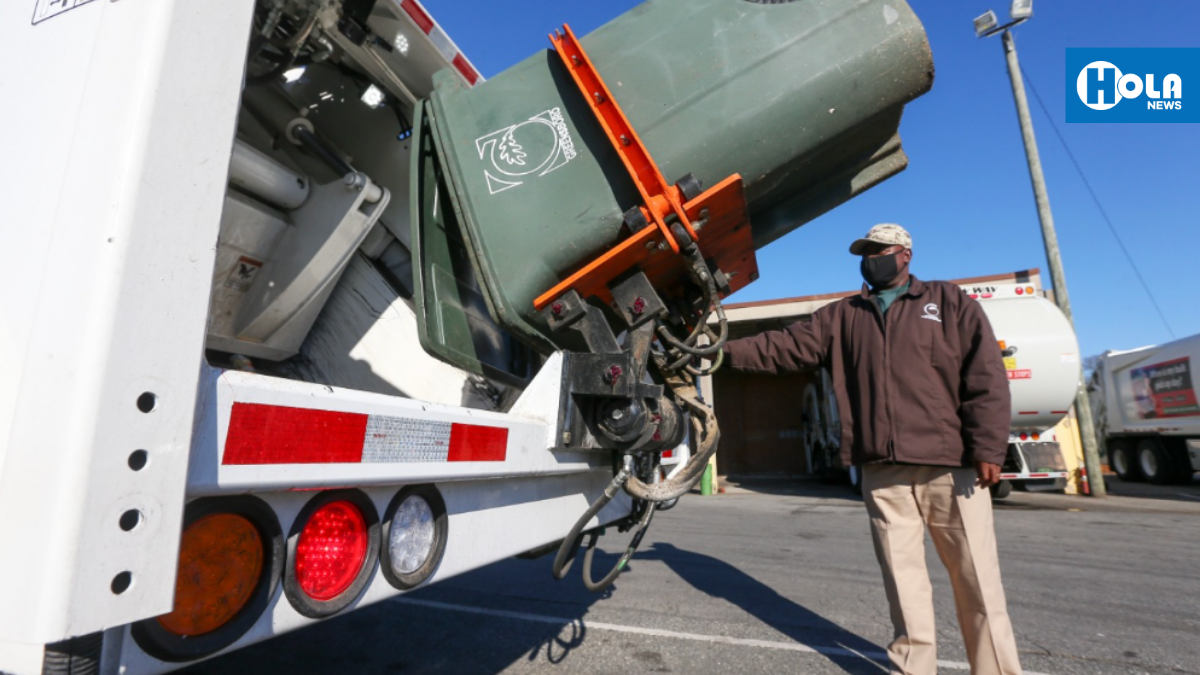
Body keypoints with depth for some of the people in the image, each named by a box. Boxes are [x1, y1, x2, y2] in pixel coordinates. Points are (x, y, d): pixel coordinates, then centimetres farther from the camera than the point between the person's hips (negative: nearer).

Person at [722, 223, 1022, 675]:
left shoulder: (949, 302, 8)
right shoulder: (841, 317, 15)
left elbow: (986, 375, 0)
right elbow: (786, 347, 7)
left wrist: (987, 448, -9)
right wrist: (726, 351, -5)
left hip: (951, 466, -2)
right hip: (883, 472, 2)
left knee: (976, 578, 6)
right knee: (903, 579, 10)